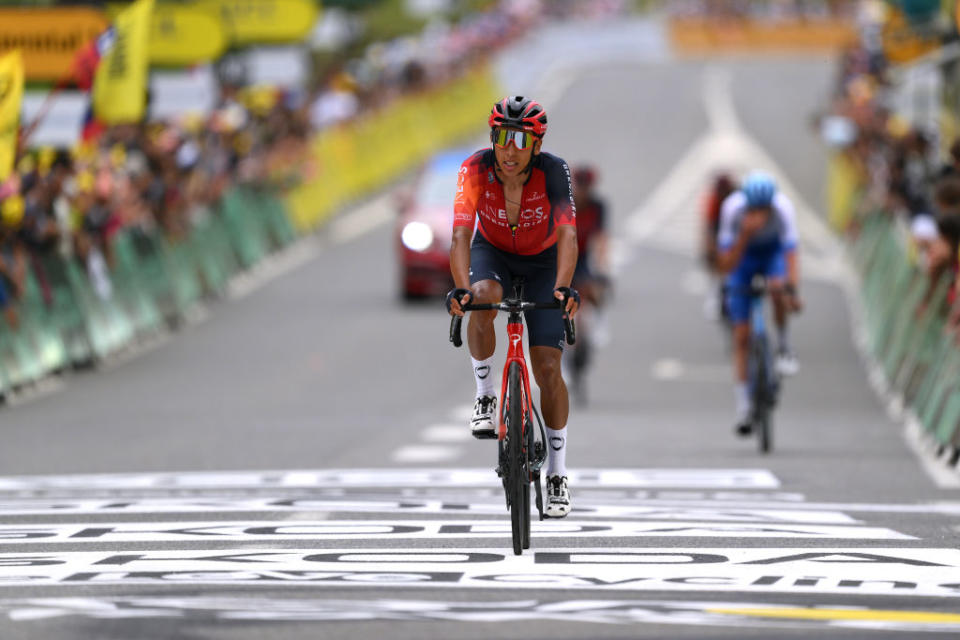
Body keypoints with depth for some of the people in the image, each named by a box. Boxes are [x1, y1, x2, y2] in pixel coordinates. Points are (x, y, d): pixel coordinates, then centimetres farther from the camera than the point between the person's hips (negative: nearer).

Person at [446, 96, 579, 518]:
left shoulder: (553, 172, -31)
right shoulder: (475, 170, -29)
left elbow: (567, 235, -41)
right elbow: (461, 235, -37)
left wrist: (563, 288, -58)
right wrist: (461, 289, -53)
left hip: (542, 264, -1)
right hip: (493, 254, 1)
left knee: (547, 368, -8)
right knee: (482, 301, -36)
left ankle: (557, 474, 4)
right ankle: (486, 396, -15)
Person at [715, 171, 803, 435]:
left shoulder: (782, 207, -32)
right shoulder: (733, 208, -31)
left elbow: (791, 254, -38)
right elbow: (726, 265, -31)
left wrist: (792, 290, -54)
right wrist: (745, 234, -46)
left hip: (773, 250, 0)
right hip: (743, 254, 0)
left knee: (777, 287, -37)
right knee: (742, 336, -6)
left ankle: (784, 347, -13)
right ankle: (743, 405, 1)